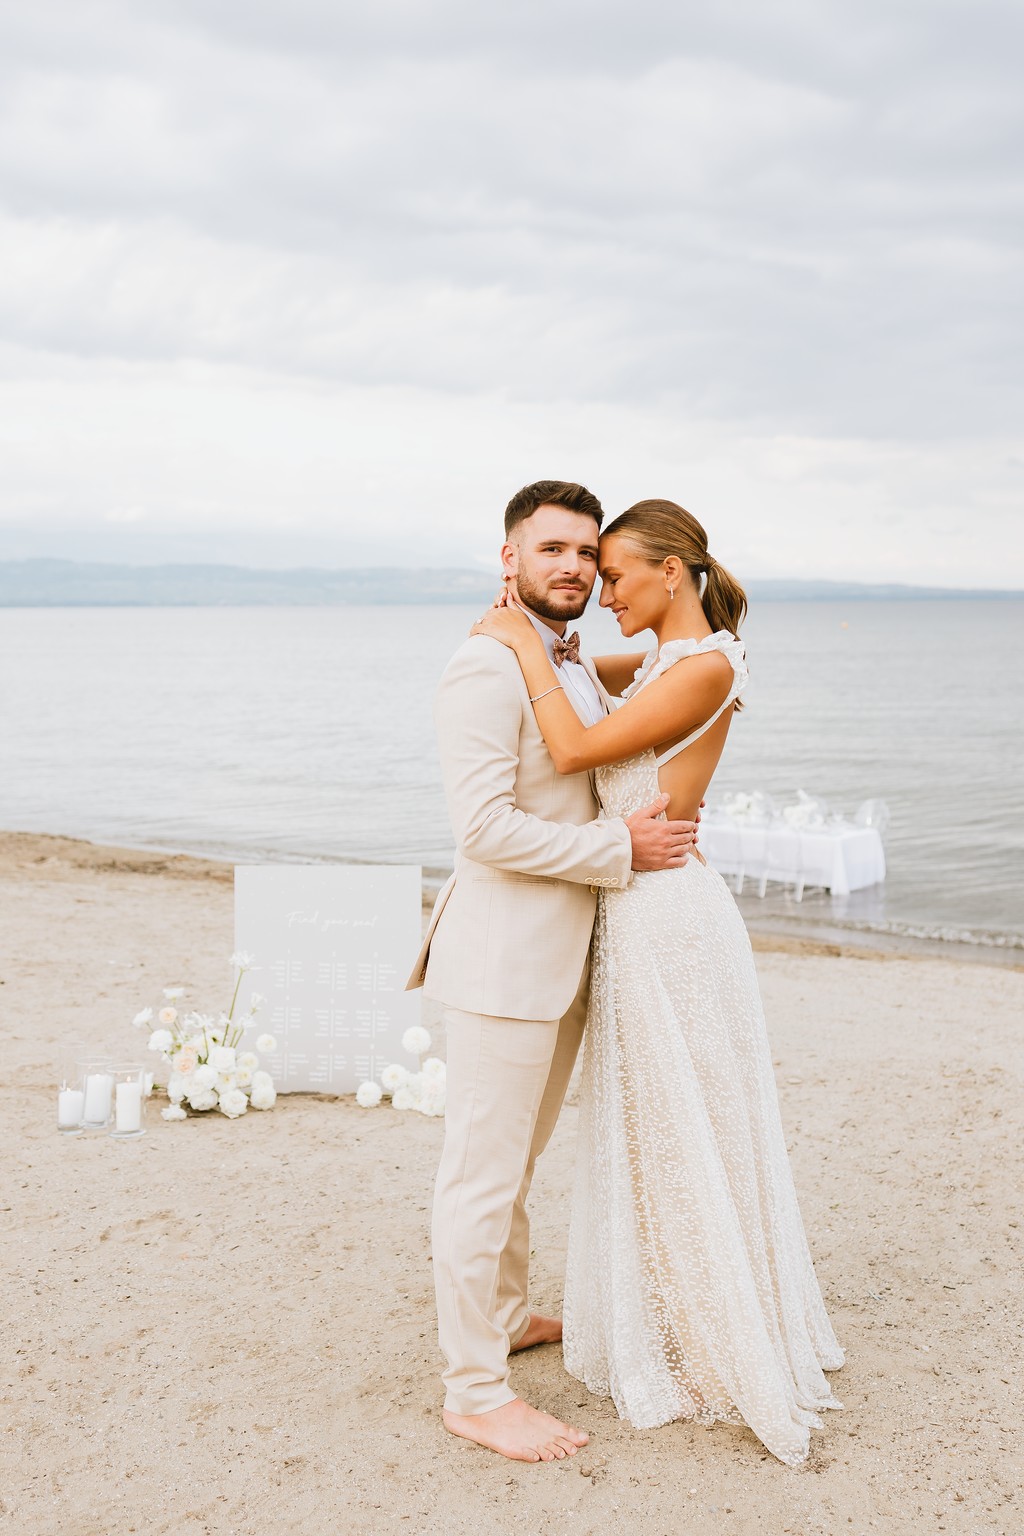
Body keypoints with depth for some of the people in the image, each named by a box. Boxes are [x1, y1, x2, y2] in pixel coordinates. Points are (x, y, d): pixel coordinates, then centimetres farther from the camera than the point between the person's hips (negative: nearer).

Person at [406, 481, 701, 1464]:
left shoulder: (575, 666, 14)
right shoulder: (486, 669, -17)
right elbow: (485, 826, -24)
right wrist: (621, 848, -19)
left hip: (560, 958, 10)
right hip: (503, 958, -10)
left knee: (515, 1162, 23)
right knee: (483, 1174, 0)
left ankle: (505, 1318, 40)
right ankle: (474, 1391, 11)